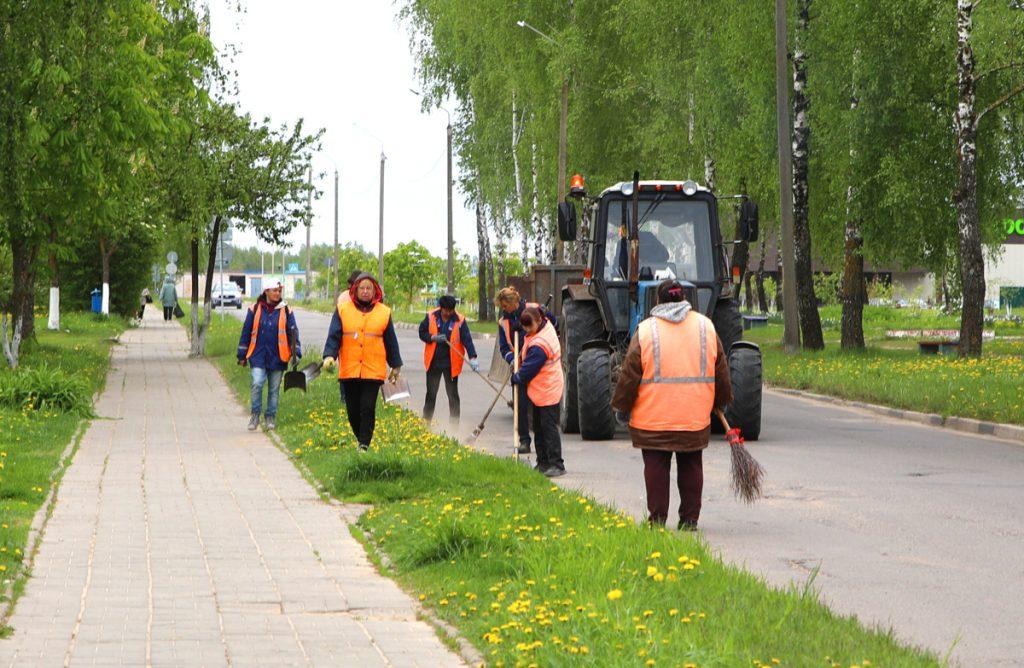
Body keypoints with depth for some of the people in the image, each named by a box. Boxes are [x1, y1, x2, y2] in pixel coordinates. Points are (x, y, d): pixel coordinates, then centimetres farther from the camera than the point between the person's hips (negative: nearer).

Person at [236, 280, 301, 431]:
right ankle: (255, 414, -1)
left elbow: (293, 333, 5)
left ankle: (271, 417, 21)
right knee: (257, 383, -17)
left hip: (277, 357, 1)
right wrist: (242, 355, 9)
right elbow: (246, 332, 8)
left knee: (274, 389, 7)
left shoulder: (286, 311, 3)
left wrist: (296, 353, -4)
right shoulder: (255, 309, 1)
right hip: (258, 355, -1)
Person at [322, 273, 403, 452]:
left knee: (368, 408, -8)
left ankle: (364, 444, -3)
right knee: (352, 409, 5)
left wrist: (396, 365, 17)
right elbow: (333, 336, 1)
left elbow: (391, 341, 14)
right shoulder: (343, 310, 5)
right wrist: (329, 355, -14)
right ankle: (360, 438, 21)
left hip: (373, 371, -1)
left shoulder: (383, 313, 8)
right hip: (348, 370, 1)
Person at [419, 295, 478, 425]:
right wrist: (434, 338, -17)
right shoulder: (431, 317, -4)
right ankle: (426, 421, 21)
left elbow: (467, 339, -16)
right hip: (433, 361, 2)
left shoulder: (460, 320, -10)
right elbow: (422, 333, 3)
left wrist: (472, 357, -28)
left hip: (451, 362, -2)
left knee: (453, 395, 4)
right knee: (431, 393, 10)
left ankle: (454, 424, 9)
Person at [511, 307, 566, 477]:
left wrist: (515, 379, -2)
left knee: (549, 427, -6)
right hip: (539, 392, 10)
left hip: (547, 393, -10)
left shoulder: (539, 345, -27)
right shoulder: (547, 326, 2)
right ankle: (543, 463, 21)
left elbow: (528, 370, -19)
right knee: (539, 428, 15)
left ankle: (557, 465, -3)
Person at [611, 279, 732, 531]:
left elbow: (630, 373, -4)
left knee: (656, 468, 4)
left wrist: (621, 406, 8)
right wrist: (721, 402, 26)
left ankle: (658, 519, 3)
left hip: (653, 417, -2)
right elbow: (721, 370, 12)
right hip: (695, 416, 2)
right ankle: (690, 519, 12)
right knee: (690, 467, 11)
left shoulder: (646, 330, -4)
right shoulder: (706, 327, 5)